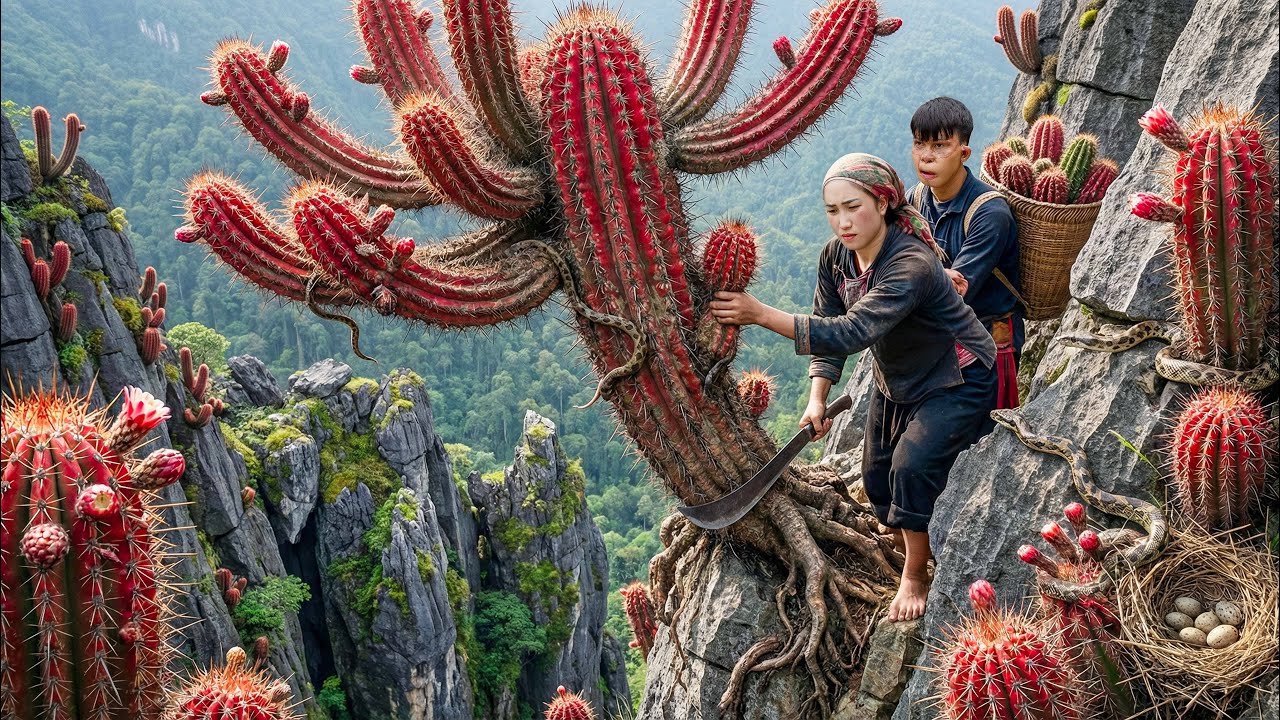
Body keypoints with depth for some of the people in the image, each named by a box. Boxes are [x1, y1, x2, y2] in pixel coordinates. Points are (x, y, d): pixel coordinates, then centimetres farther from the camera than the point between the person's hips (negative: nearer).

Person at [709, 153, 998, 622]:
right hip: (897, 383, 8)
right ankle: (910, 558, 35)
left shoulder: (911, 265, -37)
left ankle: (915, 579, -2)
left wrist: (762, 314, -53)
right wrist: (817, 400, -20)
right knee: (877, 476, 9)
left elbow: (852, 333, -47)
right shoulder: (835, 256, -12)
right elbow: (828, 328, -6)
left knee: (912, 466, -23)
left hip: (957, 383, -8)